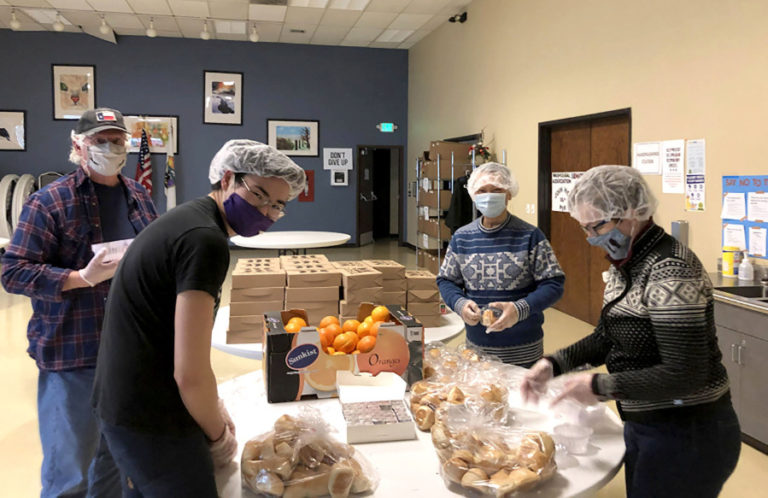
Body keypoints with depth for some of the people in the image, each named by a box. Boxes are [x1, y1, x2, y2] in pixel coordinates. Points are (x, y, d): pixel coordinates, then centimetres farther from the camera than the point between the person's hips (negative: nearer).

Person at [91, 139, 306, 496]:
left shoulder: (188, 220, 10)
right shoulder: (206, 240, -21)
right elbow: (190, 373, -24)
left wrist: (214, 409, 15)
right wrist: (220, 437, -6)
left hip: (123, 403, 10)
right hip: (151, 421, -10)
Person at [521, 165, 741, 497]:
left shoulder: (669, 271, -25)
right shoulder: (627, 265, 4)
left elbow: (685, 375, -29)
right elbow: (608, 337, 13)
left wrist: (600, 387, -23)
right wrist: (554, 364, -1)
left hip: (687, 437, -9)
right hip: (648, 428, 9)